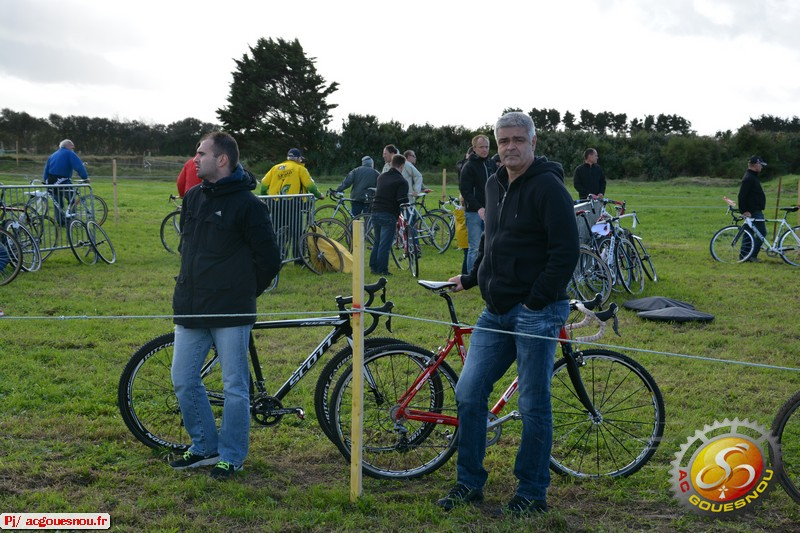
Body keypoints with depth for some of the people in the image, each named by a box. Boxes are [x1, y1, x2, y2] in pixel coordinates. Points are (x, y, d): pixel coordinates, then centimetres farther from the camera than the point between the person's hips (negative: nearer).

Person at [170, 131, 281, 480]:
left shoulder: (247, 204, -10)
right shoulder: (192, 198, 10)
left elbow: (269, 259, -8)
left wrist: (245, 291, 1)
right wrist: (192, 283, 15)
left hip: (230, 314, -7)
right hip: (191, 308, 7)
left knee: (235, 387, 3)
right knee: (183, 380, 10)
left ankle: (231, 457, 17)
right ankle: (205, 447, 26)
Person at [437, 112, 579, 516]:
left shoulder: (548, 187, -10)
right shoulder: (494, 186, 14)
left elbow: (566, 251, -16)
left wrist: (537, 300, -18)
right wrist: (471, 278, 24)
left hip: (536, 313, -7)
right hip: (495, 311, 7)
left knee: (534, 406, 1)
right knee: (468, 393, 5)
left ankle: (532, 493, 16)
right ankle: (469, 483, 19)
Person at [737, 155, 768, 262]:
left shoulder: (752, 177, 17)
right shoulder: (749, 178, -16)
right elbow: (742, 196, -22)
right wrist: (744, 211, -22)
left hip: (755, 210, 10)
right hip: (754, 211, -10)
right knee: (762, 232, -9)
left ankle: (744, 255, 12)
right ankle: (752, 255, -7)